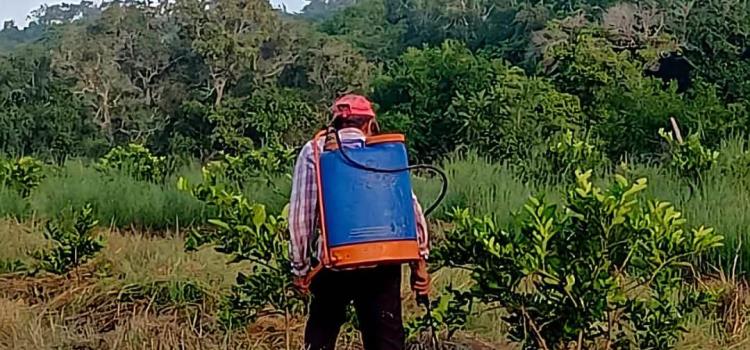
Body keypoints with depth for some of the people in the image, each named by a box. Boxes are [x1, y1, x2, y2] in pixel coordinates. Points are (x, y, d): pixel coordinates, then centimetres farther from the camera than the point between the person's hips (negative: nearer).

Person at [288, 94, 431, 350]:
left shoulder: (314, 152, 7)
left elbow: (300, 213, 1)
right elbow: (411, 208, 3)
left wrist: (300, 266, 8)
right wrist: (420, 261, 7)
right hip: (383, 262, 1)